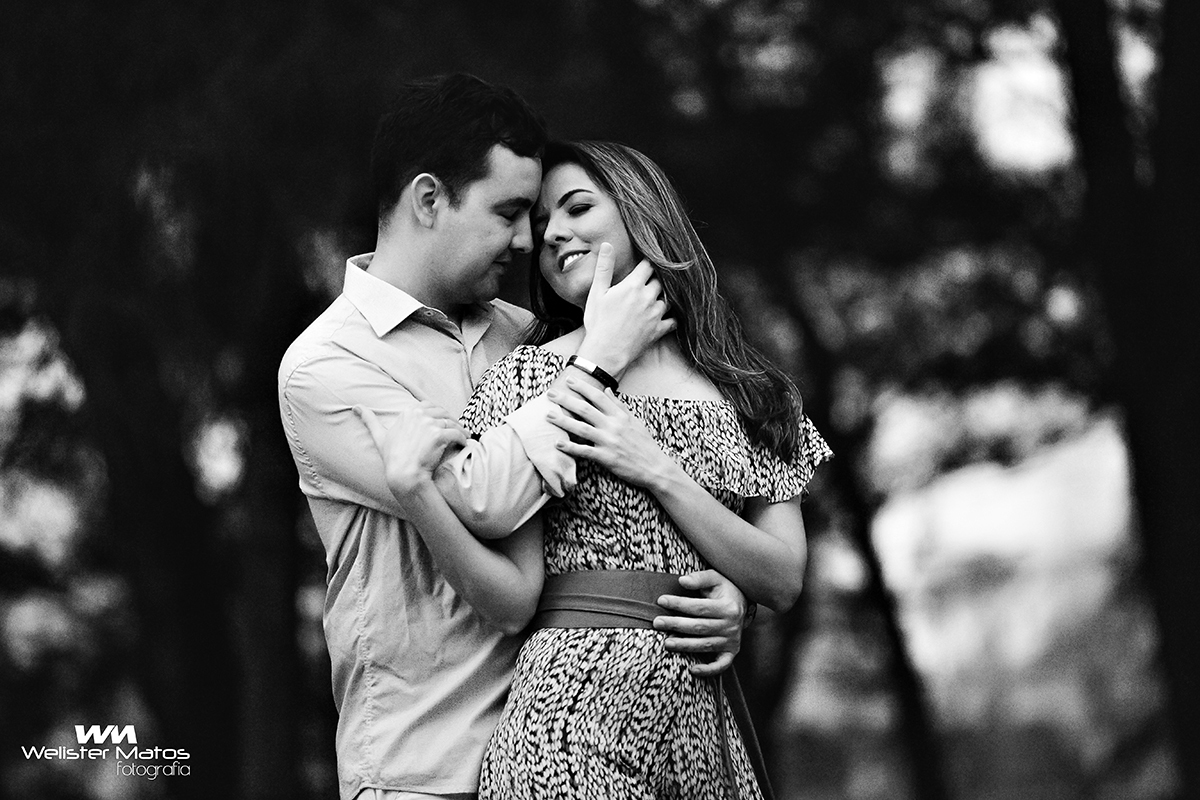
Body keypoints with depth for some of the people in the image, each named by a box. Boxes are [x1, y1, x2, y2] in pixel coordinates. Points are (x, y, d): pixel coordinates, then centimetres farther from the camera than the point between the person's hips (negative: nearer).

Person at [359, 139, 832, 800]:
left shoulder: (755, 394, 8)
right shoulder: (531, 374, 0)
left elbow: (783, 583, 0)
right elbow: (515, 595, -7)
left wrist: (657, 471, -9)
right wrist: (415, 491, -23)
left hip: (701, 717, 3)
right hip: (573, 707, -3)